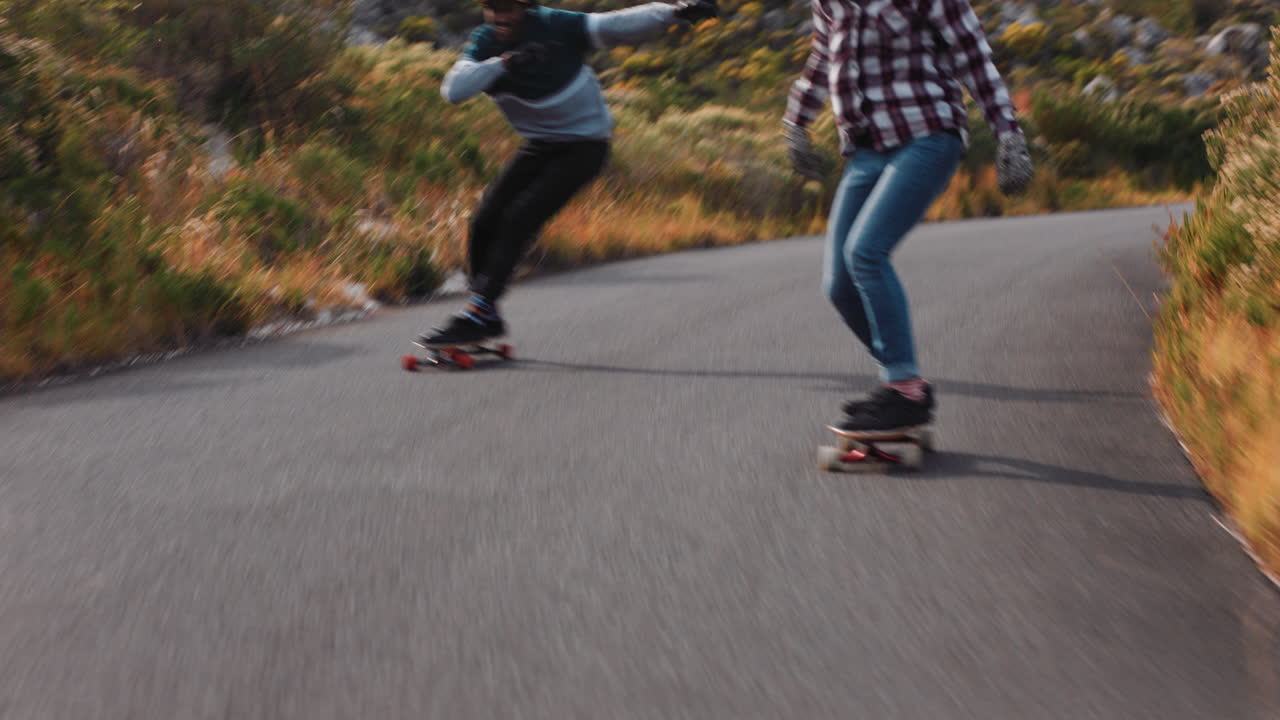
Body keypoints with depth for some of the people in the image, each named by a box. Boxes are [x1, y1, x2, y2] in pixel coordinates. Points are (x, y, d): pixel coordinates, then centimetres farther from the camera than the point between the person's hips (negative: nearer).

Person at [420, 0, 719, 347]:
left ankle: (477, 314, -17)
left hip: (584, 145, -5)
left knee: (520, 218, -19)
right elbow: (453, 90, -25)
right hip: (538, 146, 6)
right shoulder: (485, 43, -10)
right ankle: (487, 318, 11)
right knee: (486, 221, -4)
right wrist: (502, 63, -38)